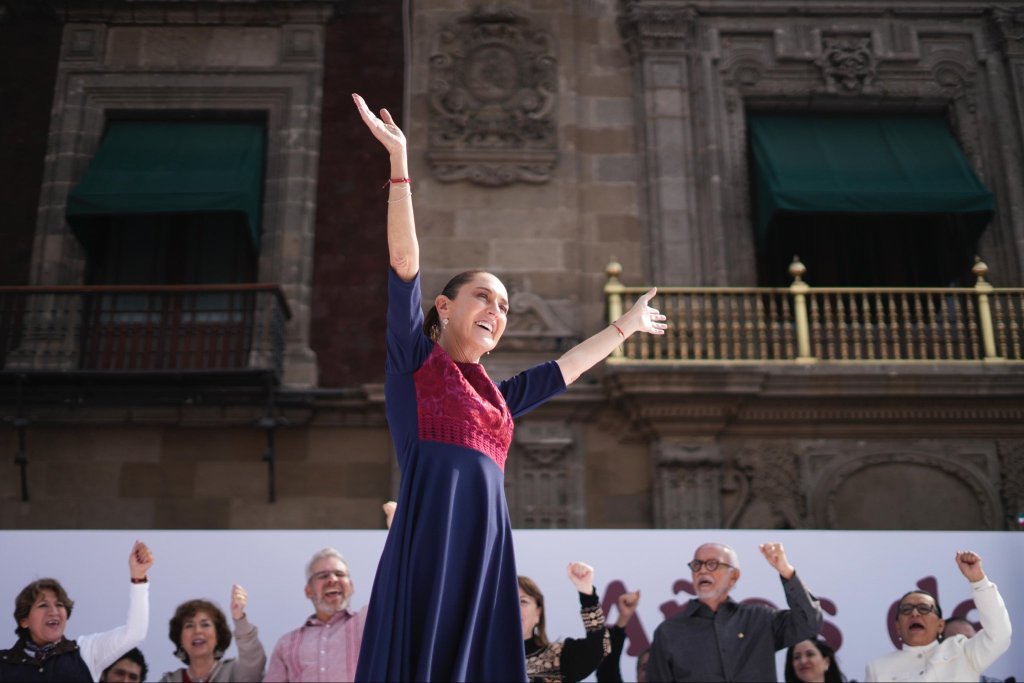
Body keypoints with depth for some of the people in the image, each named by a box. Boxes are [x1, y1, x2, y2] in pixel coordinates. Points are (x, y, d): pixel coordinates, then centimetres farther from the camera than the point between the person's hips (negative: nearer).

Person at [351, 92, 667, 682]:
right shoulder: (413, 360, 10)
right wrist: (399, 160, -3)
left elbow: (568, 365, 39)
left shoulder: (497, 395, 25)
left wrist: (626, 326, 49)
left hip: (487, 548, 6)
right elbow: (404, 262, 2)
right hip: (428, 542, -6)